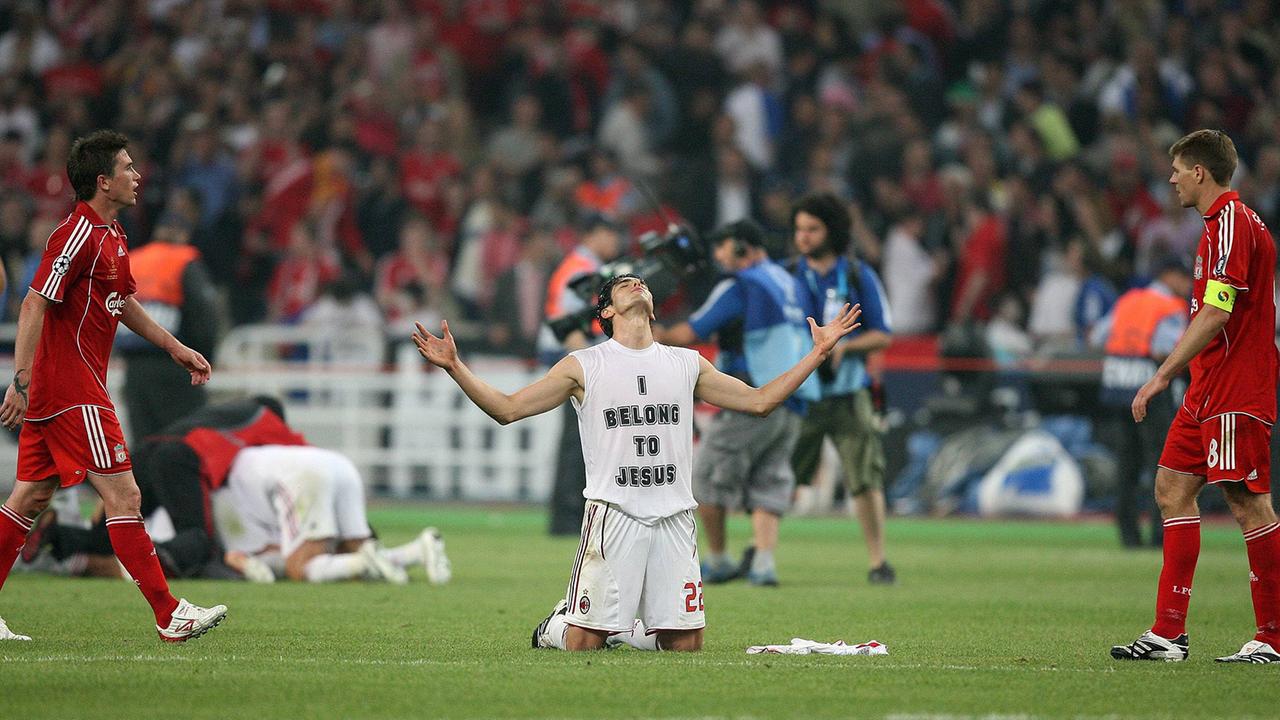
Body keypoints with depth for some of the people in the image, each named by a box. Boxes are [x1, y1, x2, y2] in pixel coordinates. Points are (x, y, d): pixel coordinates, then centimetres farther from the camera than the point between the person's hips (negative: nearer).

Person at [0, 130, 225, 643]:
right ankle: (169, 616, -7)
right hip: (73, 392, -10)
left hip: (57, 389, 10)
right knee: (123, 494, -8)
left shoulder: (111, 235, 15)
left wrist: (175, 348, 26)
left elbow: (124, 302, 29)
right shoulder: (80, 235, -16)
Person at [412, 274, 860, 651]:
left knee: (685, 644, -2)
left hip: (673, 519, 3)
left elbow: (759, 400, 22)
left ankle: (634, 628, 27)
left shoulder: (686, 364, 16)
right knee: (584, 643, -8)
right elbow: (508, 409, 5)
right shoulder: (584, 366, 6)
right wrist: (454, 367, -6)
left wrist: (817, 354, 19)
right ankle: (557, 626, 25)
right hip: (613, 512, -3)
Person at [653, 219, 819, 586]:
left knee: (707, 478, 6)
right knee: (768, 484, 8)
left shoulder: (738, 287, -6)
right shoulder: (790, 284, 18)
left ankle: (718, 560, 11)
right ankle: (763, 562, -8)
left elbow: (688, 334, -5)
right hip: (792, 409, 7)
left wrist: (655, 335, 11)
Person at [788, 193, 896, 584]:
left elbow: (883, 335, 3)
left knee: (866, 478, -5)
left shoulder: (858, 276, 3)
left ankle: (877, 562, 1)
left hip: (848, 393, -1)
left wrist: (843, 347, -13)